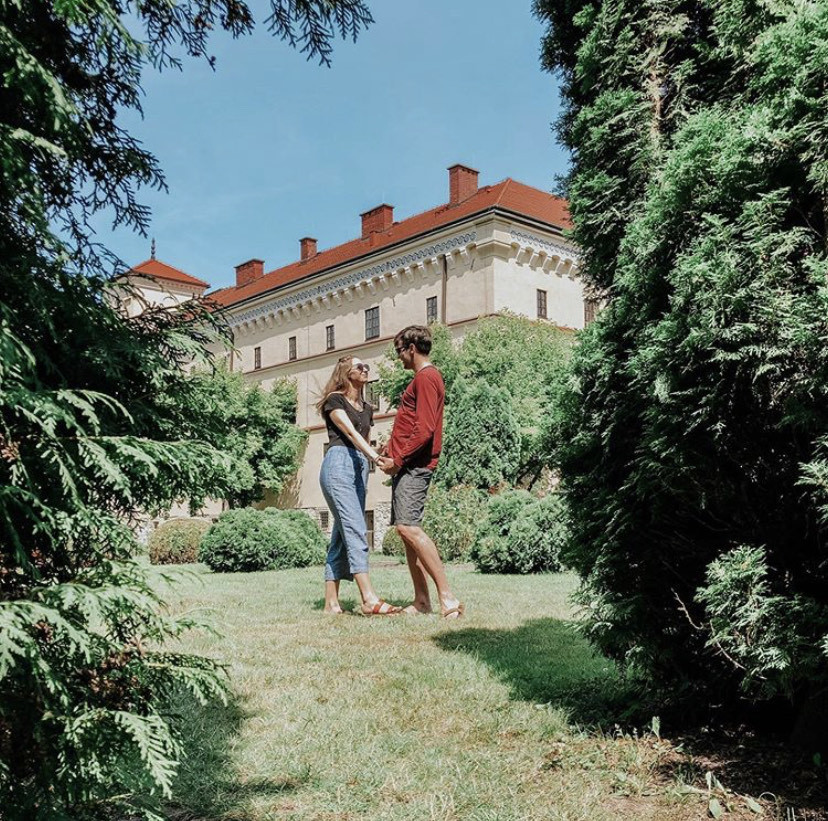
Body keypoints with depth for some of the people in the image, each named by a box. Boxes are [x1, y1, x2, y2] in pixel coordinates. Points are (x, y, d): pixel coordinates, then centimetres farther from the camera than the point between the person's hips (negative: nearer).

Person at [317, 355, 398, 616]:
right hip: (339, 463, -7)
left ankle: (331, 602, 3)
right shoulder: (334, 399, 3)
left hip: (360, 468, 7)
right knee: (355, 529, -17)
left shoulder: (367, 408, 24)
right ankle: (369, 599, -26)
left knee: (342, 533, 3)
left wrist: (380, 454, 5)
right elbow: (350, 433, -11)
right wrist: (374, 456, -25)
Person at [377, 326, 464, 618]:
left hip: (414, 464, -11)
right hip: (406, 465, 11)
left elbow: (425, 430, -19)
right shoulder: (422, 379, 22)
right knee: (406, 530, 8)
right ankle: (422, 599, 10)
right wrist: (392, 449, 15)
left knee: (408, 527, -19)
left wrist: (398, 459, -16)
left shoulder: (426, 377, -10)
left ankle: (448, 596, -19)